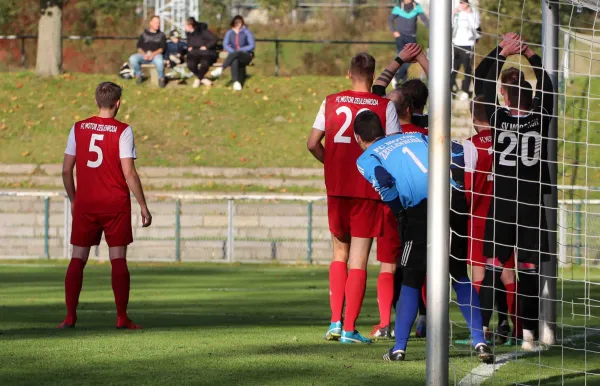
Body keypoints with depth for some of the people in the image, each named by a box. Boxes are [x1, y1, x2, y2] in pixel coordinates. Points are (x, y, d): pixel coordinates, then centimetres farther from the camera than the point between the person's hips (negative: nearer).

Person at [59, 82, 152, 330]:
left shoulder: (79, 128, 3)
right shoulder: (123, 131, -7)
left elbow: (66, 170, 4)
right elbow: (129, 173, -11)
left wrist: (73, 200, 18)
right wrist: (143, 206, -4)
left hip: (84, 204, 3)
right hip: (116, 205, -2)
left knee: (77, 259, 6)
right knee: (118, 260, 2)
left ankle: (70, 316, 2)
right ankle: (122, 318, 0)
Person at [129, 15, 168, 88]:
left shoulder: (161, 35, 14)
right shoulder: (144, 34, 16)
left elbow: (163, 48, 3)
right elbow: (139, 47, 9)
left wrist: (153, 54, -15)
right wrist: (144, 54, -13)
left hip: (156, 55, -2)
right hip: (144, 54, 2)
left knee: (159, 61, -39)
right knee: (132, 59, -28)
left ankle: (161, 78, -15)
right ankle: (138, 75, -4)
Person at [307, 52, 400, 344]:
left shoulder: (331, 102, 4)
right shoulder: (384, 106, -3)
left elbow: (312, 144, 1)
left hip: (336, 188, 3)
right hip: (368, 189, -3)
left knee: (340, 253, 18)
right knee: (358, 260, 1)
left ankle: (335, 321, 8)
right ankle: (349, 328, -2)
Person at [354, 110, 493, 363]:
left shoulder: (366, 158, 11)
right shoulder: (416, 136, 27)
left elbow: (384, 181, -9)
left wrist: (399, 213, 4)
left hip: (420, 209, -4)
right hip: (453, 198, 4)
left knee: (412, 279, 10)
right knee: (460, 276, 16)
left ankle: (399, 348, 9)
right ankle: (479, 341, 9)